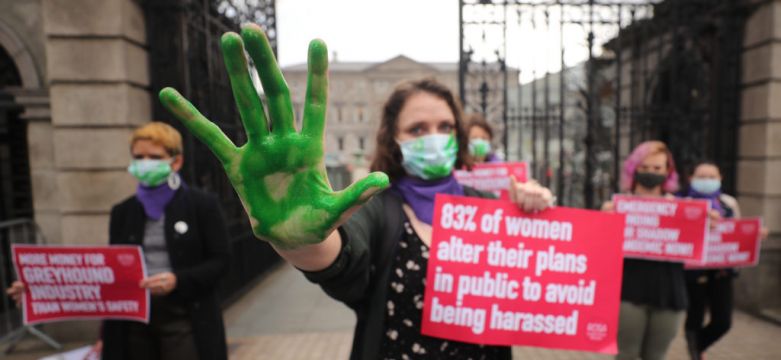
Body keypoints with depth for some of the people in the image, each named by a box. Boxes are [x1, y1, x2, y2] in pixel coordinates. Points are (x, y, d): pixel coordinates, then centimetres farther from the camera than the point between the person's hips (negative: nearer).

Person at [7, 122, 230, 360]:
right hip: (134, 323, 5)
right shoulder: (122, 212, 10)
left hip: (185, 321, -4)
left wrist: (177, 280, -21)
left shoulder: (202, 205, -4)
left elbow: (220, 261, -7)